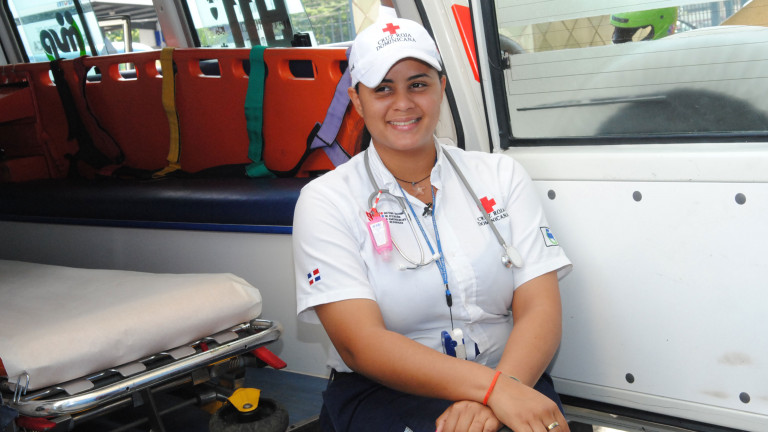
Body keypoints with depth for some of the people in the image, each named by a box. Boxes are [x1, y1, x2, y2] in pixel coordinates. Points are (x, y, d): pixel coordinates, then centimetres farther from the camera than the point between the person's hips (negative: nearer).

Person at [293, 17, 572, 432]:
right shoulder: (325, 200, 0)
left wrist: (493, 398, -22)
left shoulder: (501, 176, 8)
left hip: (509, 378, 3)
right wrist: (493, 388, -25)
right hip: (380, 393, -2)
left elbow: (540, 310, -1)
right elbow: (359, 344, -12)